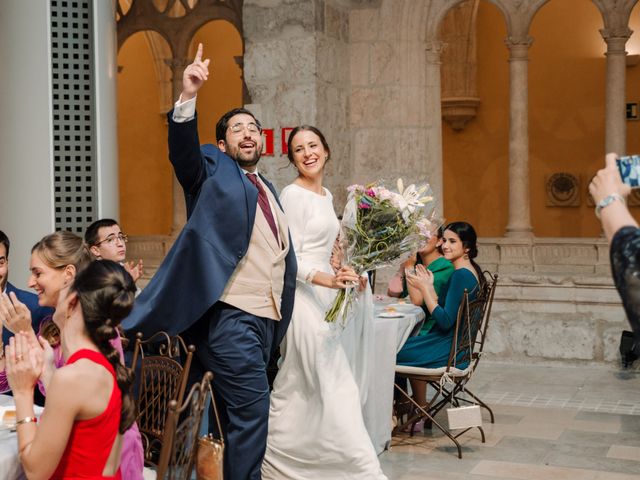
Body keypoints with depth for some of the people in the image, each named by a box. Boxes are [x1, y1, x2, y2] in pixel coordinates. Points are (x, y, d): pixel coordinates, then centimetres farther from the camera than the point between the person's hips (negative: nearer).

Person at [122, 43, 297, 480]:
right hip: (231, 316, -8)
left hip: (267, 319, 8)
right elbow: (183, 152, -18)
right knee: (251, 414, -12)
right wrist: (188, 98, -33)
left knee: (239, 418, 15)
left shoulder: (269, 190, 21)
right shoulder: (214, 171, 2)